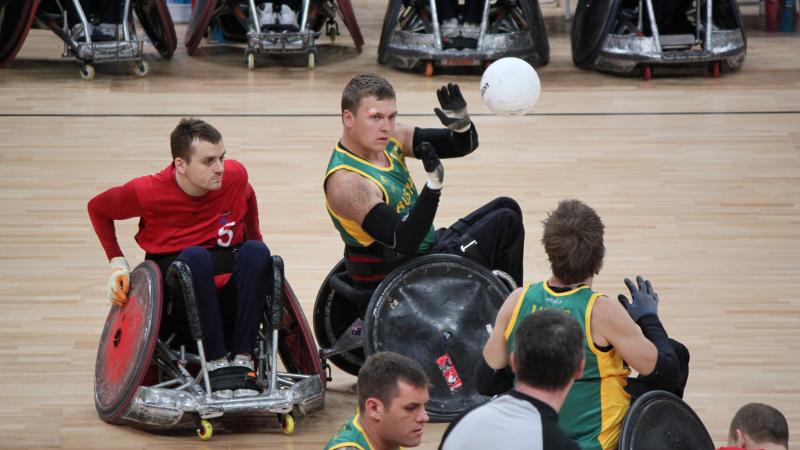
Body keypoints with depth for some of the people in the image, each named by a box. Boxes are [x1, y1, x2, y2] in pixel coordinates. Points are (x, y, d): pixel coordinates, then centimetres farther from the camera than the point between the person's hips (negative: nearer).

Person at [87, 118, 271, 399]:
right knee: (194, 256, -36)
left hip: (229, 285, 3)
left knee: (256, 251, -30)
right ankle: (216, 364, -37)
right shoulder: (148, 192, -14)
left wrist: (254, 244, 17)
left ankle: (243, 361, -34)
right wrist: (117, 262, 0)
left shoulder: (235, 176, -7)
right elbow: (98, 209, 5)